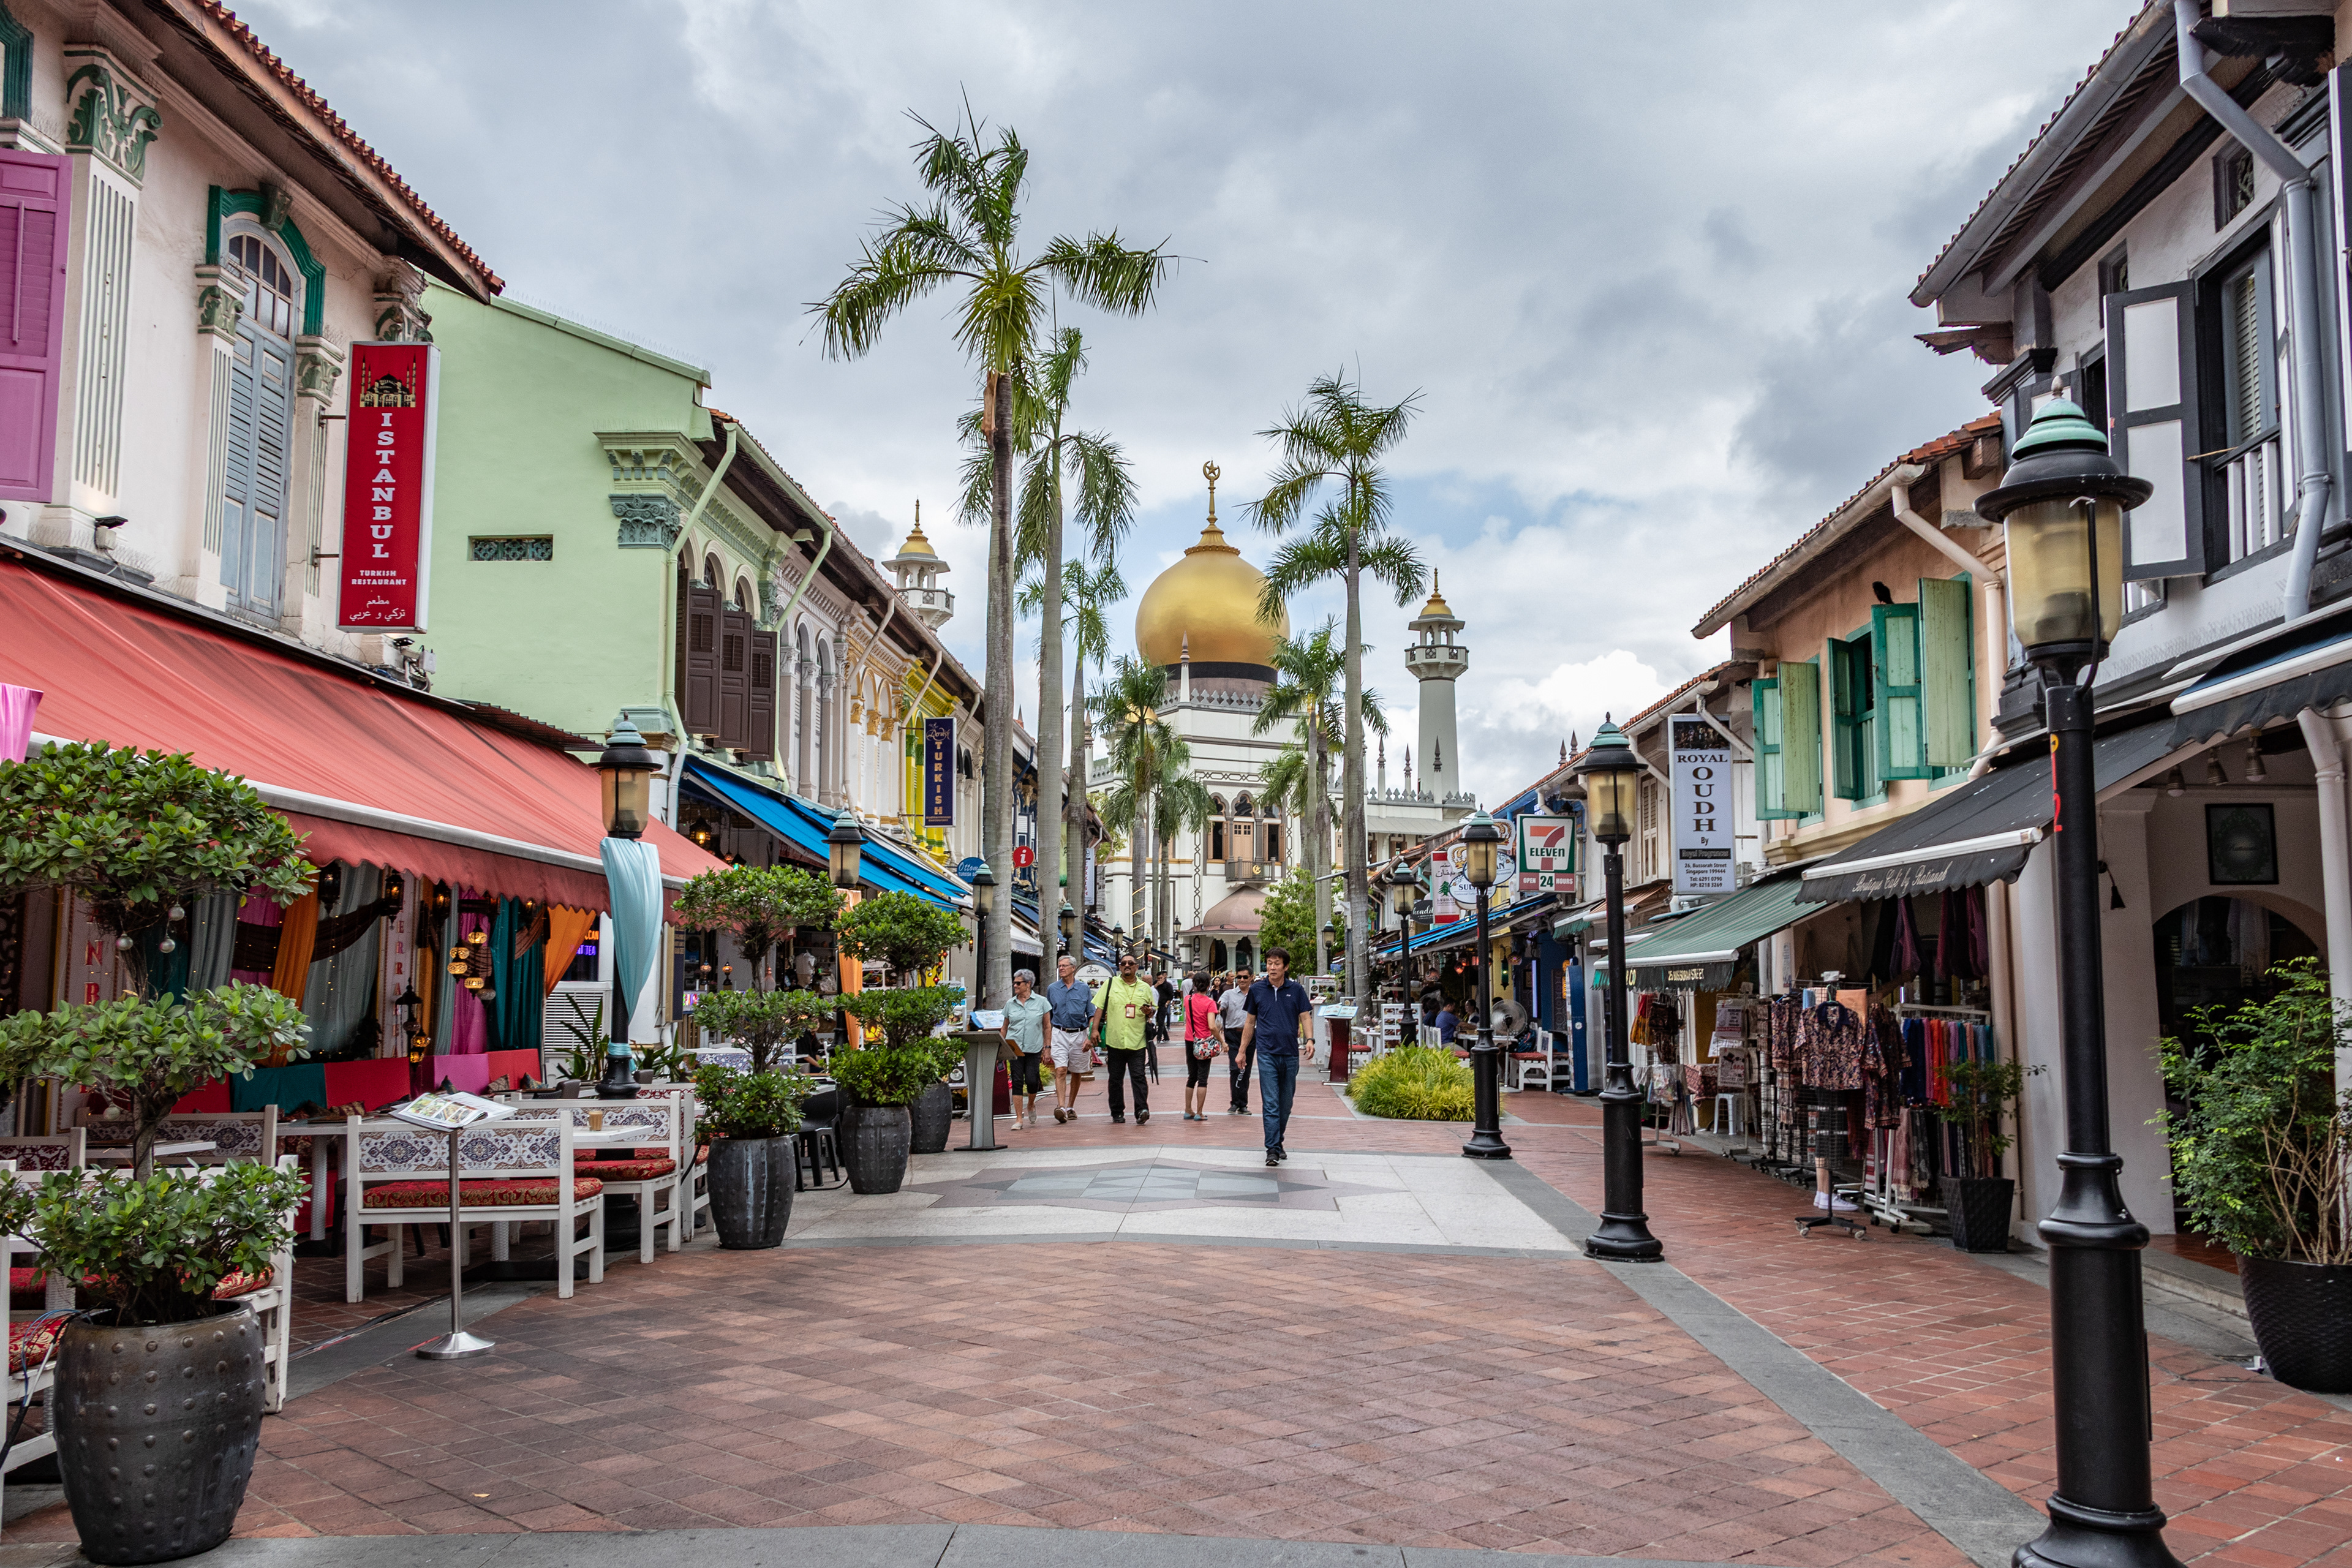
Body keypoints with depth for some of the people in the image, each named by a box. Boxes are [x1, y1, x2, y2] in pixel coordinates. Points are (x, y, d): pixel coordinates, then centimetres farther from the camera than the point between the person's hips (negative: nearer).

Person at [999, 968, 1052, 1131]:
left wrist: (1047, 1048, 0)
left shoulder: (1041, 1002, 3)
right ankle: (1019, 1119, 1)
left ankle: (1031, 1106, 22)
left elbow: (1047, 1027, 5)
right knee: (1017, 1082, -4)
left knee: (1031, 1080, -10)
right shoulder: (1010, 1004, 9)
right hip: (1014, 1048, 2)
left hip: (1034, 1048, -2)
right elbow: (1004, 1028, 15)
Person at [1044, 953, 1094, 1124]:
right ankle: (1061, 1107, -24)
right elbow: (1048, 1016, 13)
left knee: (1076, 1074, 8)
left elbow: (1092, 1015, 5)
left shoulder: (1084, 989, 4)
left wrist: (1090, 1038, -6)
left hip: (1080, 1034, 1)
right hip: (1060, 1034, 0)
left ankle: (1071, 1107, 21)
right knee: (1060, 1071, -15)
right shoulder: (1052, 989, 7)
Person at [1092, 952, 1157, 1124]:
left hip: (1137, 1042, 0)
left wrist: (1149, 1012, -5)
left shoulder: (1145, 988, 10)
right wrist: (1095, 1029, -3)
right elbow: (1100, 1008, 6)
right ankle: (1117, 1112, 15)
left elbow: (1153, 1011, 18)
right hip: (1114, 1040, 0)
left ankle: (1142, 1110, -13)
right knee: (1116, 1079, 6)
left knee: (1138, 1076, -10)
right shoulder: (1110, 984, 8)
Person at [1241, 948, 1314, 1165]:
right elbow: (1250, 1022, 13)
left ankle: (1278, 1142, 27)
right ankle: (1272, 1150, -11)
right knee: (1270, 1103, -10)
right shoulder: (1257, 990, 6)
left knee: (1286, 1103, 10)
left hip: (1290, 1054, 1)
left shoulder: (1296, 990, 5)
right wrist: (1242, 1051, 12)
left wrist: (1310, 1039, -15)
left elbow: (1305, 1017, 3)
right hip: (1267, 1053, -1)